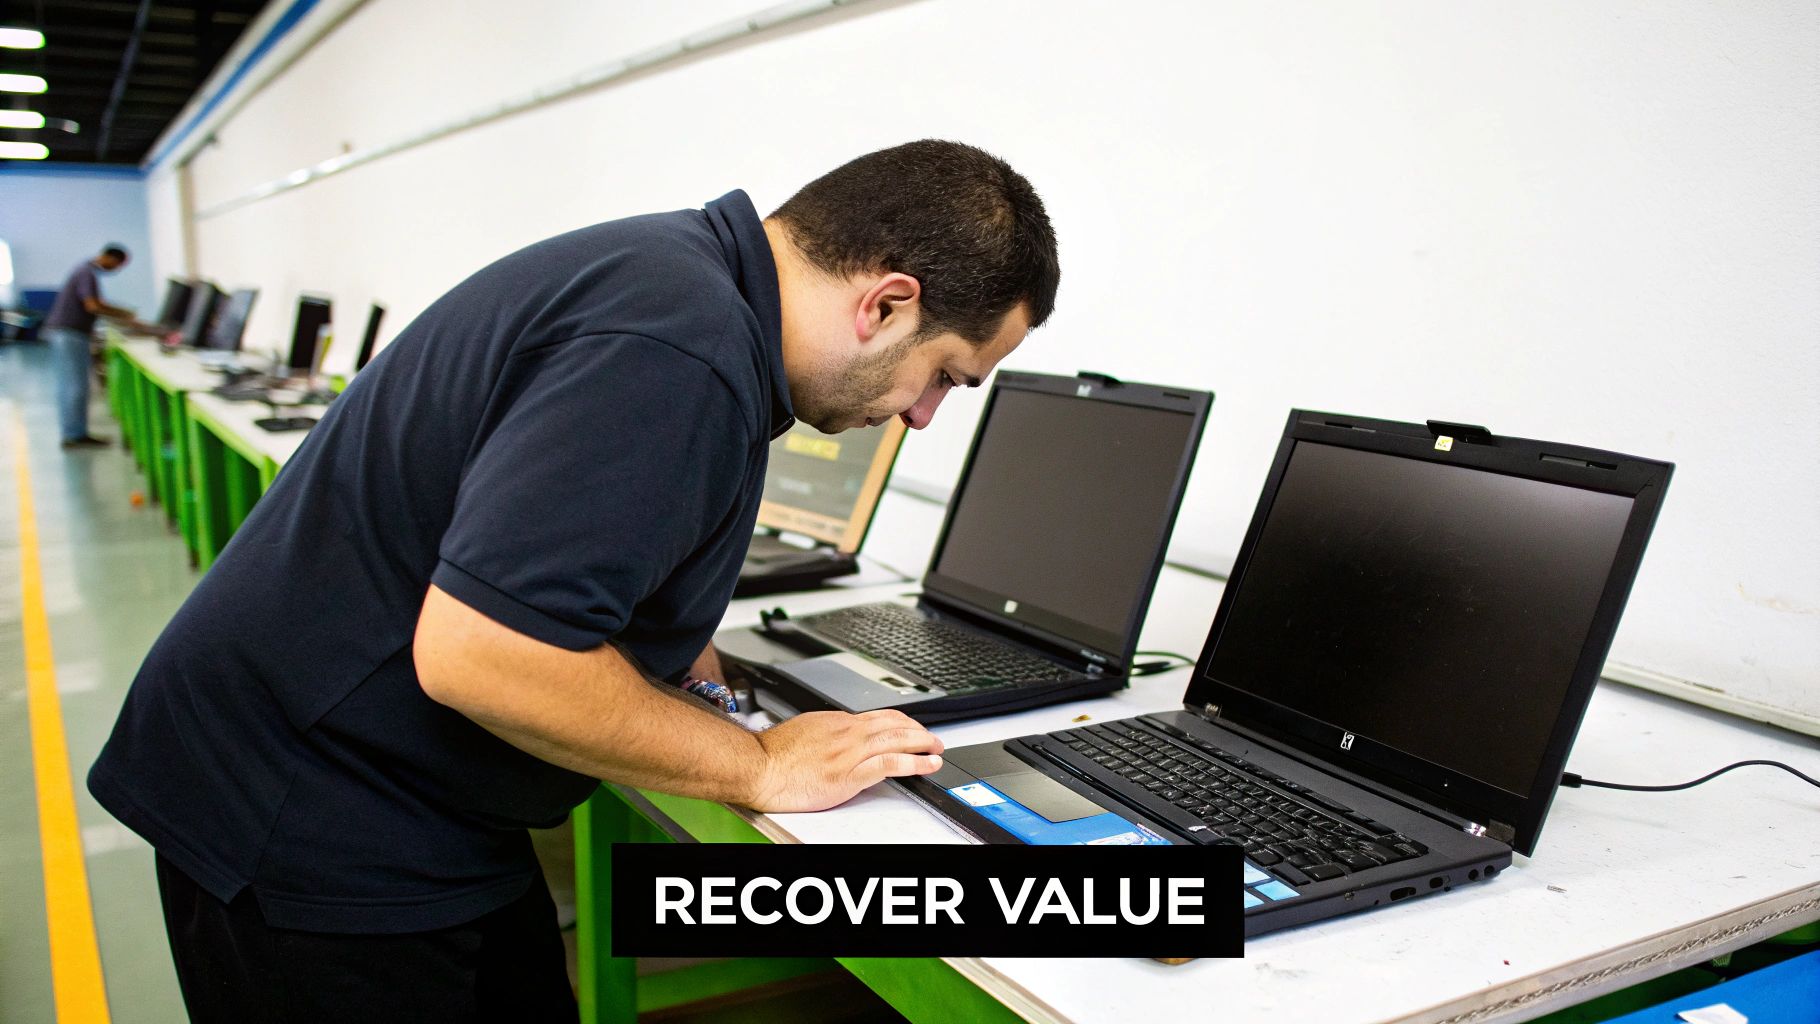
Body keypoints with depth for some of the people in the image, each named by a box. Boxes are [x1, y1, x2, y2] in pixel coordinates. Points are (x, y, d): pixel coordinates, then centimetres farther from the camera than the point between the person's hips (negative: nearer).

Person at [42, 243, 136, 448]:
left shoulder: (87, 269, 15)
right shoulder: (88, 273, -16)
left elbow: (93, 303, 21)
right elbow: (92, 306, -26)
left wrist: (120, 313, 12)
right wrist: (123, 314, -18)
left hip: (63, 332, 10)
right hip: (70, 333, -10)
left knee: (68, 384, 12)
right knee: (77, 385, -7)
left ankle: (71, 432, 18)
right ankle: (76, 435, -5)